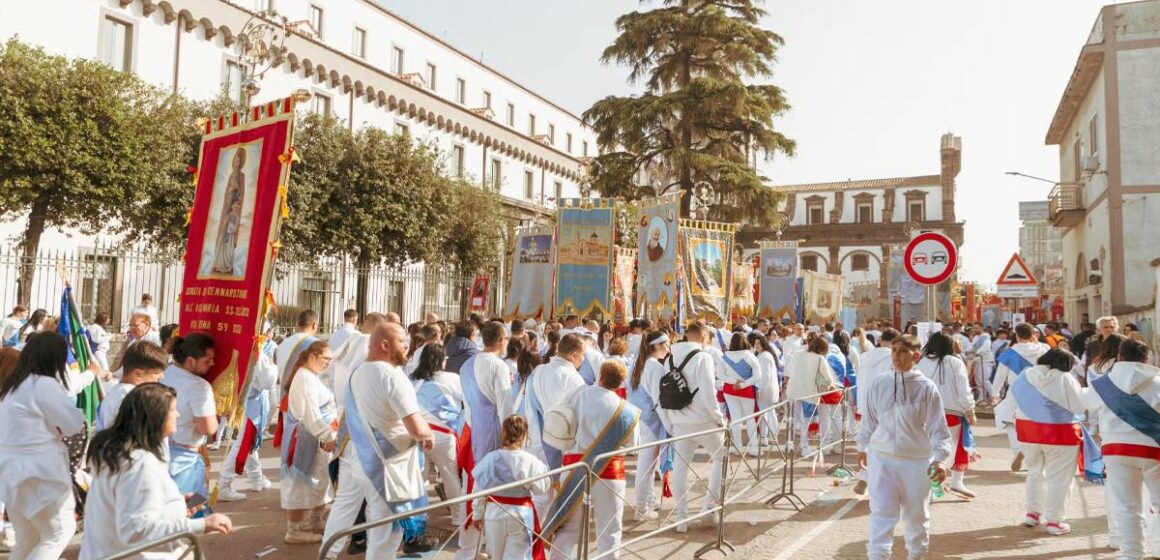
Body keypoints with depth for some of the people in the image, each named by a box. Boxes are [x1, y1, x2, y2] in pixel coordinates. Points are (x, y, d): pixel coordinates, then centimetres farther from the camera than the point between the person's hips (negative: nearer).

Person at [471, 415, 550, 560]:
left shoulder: (490, 458, -10)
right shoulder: (530, 461, -16)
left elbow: (480, 491, -2)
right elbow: (541, 490, -6)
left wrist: (478, 514, 11)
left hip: (493, 514, 3)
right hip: (521, 515, -2)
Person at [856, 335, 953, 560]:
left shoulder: (926, 387, -9)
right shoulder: (878, 385, -2)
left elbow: (938, 426, -7)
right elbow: (869, 420, 11)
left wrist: (940, 458, -17)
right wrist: (862, 446, 19)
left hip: (916, 460, 0)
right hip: (882, 457, 1)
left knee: (916, 515, 16)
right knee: (881, 513, -5)